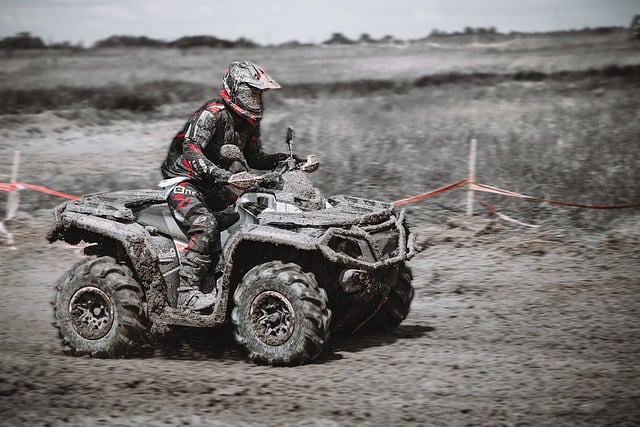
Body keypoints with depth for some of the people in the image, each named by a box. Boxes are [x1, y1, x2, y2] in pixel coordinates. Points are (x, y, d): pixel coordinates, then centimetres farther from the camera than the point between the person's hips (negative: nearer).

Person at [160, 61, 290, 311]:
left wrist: (281, 159, 0)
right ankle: (188, 293, -32)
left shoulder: (248, 121, 9)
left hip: (211, 186, 9)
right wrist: (220, 174, -44)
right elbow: (191, 149, -30)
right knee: (205, 225, -30)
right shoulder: (214, 113, -18)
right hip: (183, 181, -9)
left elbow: (253, 158, 20)